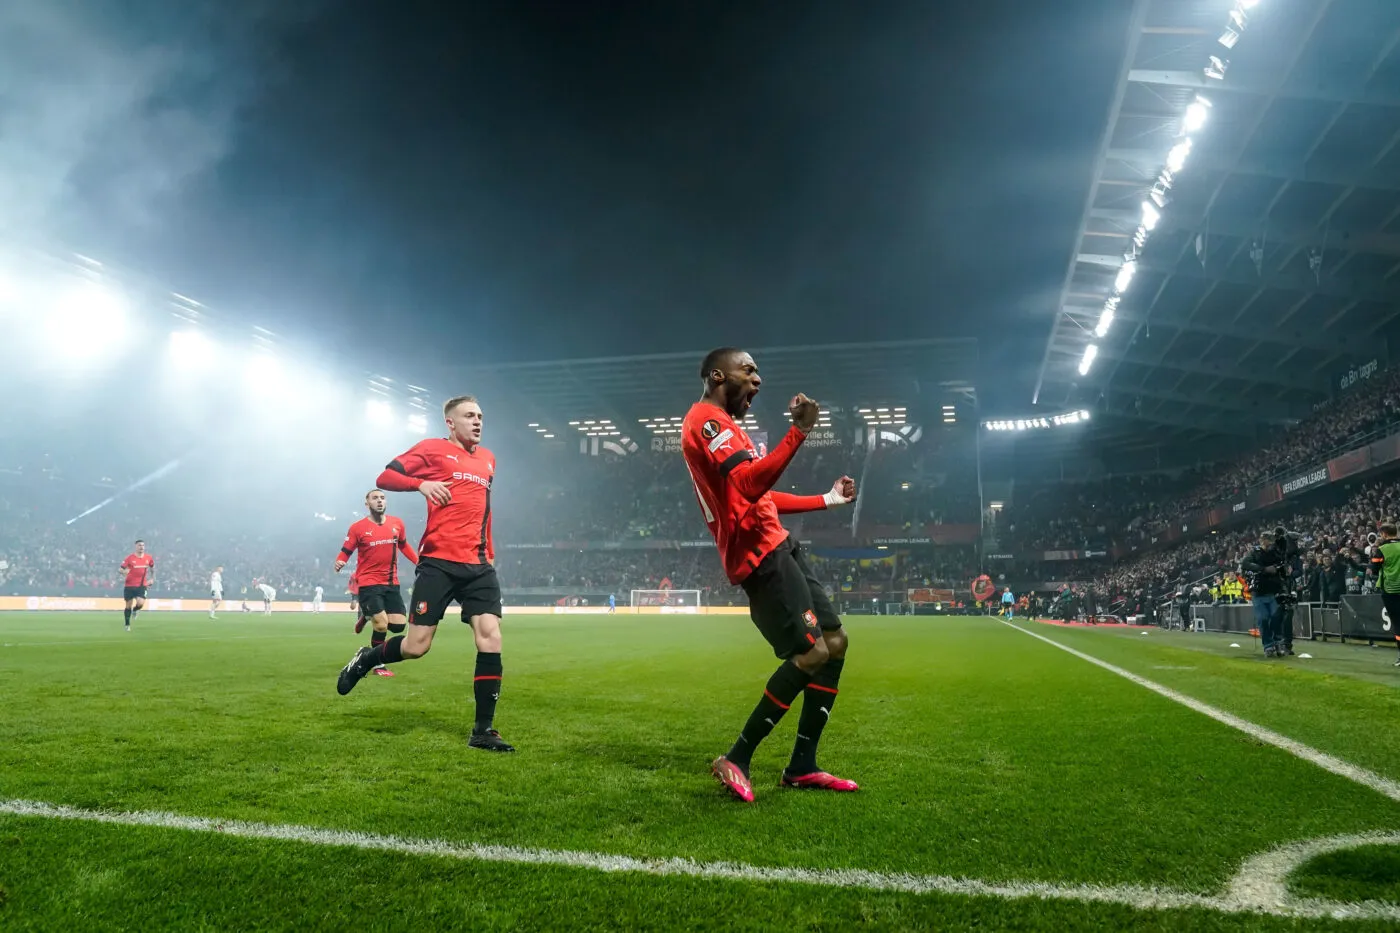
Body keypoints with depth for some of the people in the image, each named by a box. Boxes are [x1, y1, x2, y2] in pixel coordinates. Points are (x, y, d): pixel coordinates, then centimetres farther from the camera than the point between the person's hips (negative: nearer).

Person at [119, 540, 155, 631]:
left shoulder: (149, 558, 1)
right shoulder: (129, 558, -6)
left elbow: (153, 568, 20)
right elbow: (120, 569, -5)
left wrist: (152, 579, 14)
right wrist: (124, 571, -28)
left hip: (142, 585, 1)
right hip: (129, 585, -1)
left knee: (140, 603, -19)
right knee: (128, 606, 6)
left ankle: (134, 611, 18)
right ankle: (127, 625, 24)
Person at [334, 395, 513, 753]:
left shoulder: (488, 459, 20)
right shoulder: (432, 448, 2)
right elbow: (384, 478, -2)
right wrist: (421, 483, -21)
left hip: (478, 565, 5)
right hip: (438, 562, -5)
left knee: (490, 637, -8)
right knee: (416, 646, -4)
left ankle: (483, 731, 0)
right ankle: (365, 659, 30)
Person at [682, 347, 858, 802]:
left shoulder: (723, 424, 24)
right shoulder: (706, 419, -10)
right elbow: (750, 484, -26)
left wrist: (826, 500, 28)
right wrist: (799, 430, -26)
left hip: (777, 547, 11)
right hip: (760, 555, -11)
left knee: (835, 641, 9)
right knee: (812, 653, -14)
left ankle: (802, 767, 14)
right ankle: (735, 760, -2)